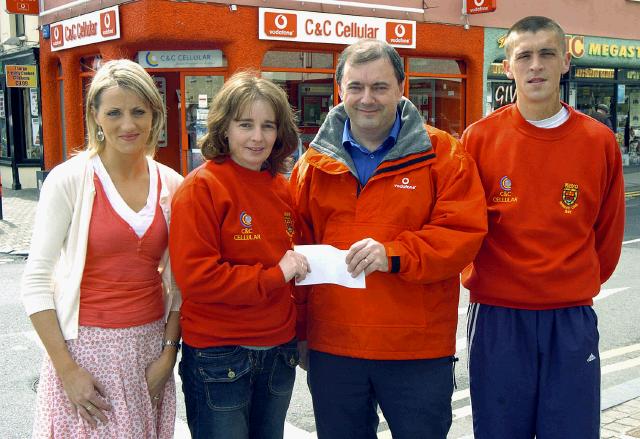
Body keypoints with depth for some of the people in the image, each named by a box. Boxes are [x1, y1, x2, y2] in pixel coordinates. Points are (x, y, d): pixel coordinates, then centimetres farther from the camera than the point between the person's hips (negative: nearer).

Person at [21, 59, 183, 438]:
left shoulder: (172, 185, 1)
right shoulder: (69, 180, -9)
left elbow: (177, 280, 7)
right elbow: (36, 281, -9)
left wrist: (169, 351, 1)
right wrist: (66, 369, -13)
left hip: (151, 344, 4)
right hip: (87, 345, -3)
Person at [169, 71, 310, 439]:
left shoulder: (282, 188, 6)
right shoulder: (202, 187, -13)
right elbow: (195, 277, -20)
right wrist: (274, 275, -18)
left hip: (279, 352, 6)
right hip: (218, 357, -6)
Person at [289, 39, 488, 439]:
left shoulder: (443, 155, -2)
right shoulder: (315, 162, 7)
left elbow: (464, 233, -11)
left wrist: (394, 254, -25)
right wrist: (300, 329, 8)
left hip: (419, 348, -2)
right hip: (332, 348, 3)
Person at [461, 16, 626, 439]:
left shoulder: (599, 141, -1)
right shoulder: (480, 137, -4)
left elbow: (608, 232, 9)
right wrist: (483, 278, 6)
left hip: (572, 318, 1)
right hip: (497, 315, 0)